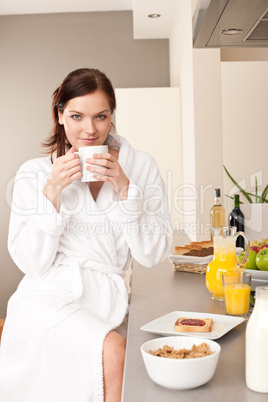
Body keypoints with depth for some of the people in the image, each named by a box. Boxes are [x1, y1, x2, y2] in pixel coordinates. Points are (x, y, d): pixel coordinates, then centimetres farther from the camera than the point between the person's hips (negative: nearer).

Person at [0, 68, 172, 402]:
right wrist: (52, 192, -13)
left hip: (108, 303, 2)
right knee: (113, 350, -29)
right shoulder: (34, 174, 4)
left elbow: (152, 255, -1)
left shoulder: (141, 167, 5)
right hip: (49, 299, -2)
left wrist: (124, 188, -13)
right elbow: (31, 262, -2)